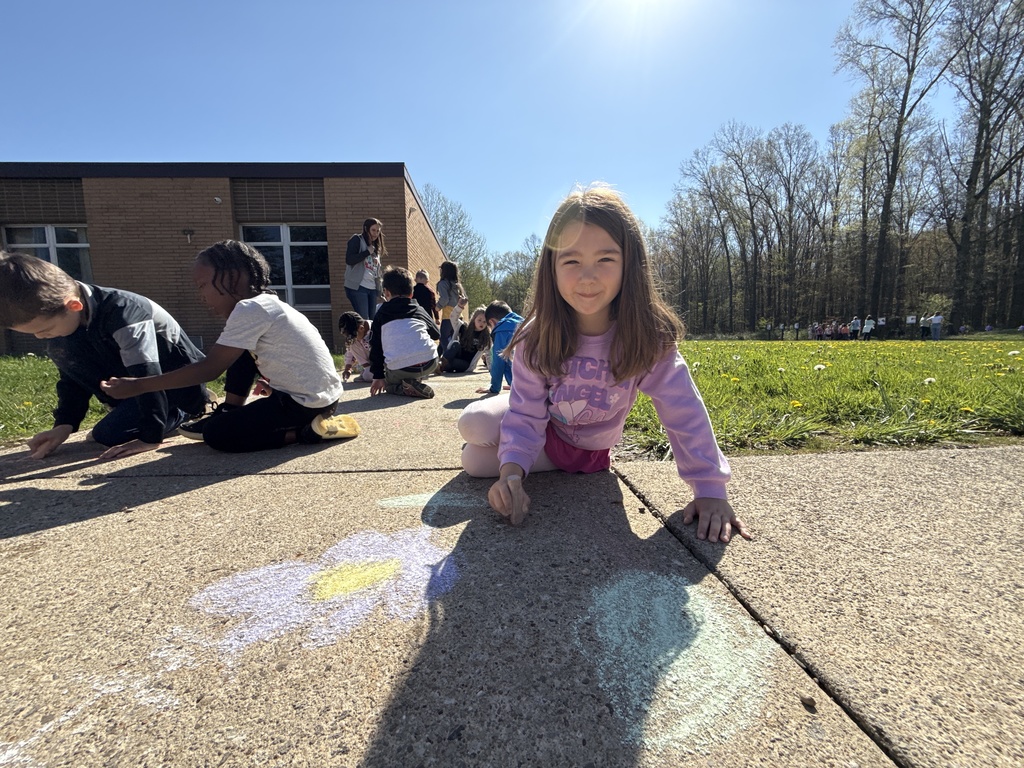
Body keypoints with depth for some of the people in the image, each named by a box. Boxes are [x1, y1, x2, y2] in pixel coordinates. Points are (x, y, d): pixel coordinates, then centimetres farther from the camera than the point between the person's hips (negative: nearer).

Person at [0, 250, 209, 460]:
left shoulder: (122, 313, -31)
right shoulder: (61, 314, -6)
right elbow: (71, 377, 3)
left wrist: (151, 437, -31)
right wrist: (63, 425, -7)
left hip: (180, 386, -8)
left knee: (107, 434, -20)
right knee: (59, 349, -6)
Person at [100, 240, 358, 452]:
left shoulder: (249, 310, -16)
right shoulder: (265, 303, 12)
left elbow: (208, 370, -16)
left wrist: (137, 385, -9)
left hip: (308, 403, -9)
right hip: (318, 394, 9)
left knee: (216, 434, -2)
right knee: (240, 352, 17)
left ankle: (308, 431, -7)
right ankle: (230, 414, 22)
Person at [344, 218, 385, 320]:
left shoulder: (375, 247, 20)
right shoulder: (356, 240, -1)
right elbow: (349, 260, -16)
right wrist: (368, 252, -12)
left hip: (372, 288, 7)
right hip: (357, 287, -7)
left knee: (372, 320, 5)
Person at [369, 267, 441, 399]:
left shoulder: (381, 313, 16)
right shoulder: (419, 310, 19)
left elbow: (376, 346, 14)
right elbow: (436, 334, 31)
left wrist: (378, 376, 19)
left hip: (398, 369, -1)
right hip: (429, 364, 1)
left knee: (390, 385, 32)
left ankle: (405, 388, -1)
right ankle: (416, 381, 17)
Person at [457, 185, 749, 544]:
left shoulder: (649, 338, -28)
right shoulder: (538, 337, -25)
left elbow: (685, 413, -24)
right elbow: (526, 413, -22)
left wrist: (711, 490, -25)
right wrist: (511, 471, -39)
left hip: (589, 447, -2)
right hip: (543, 423, 2)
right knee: (472, 425, -23)